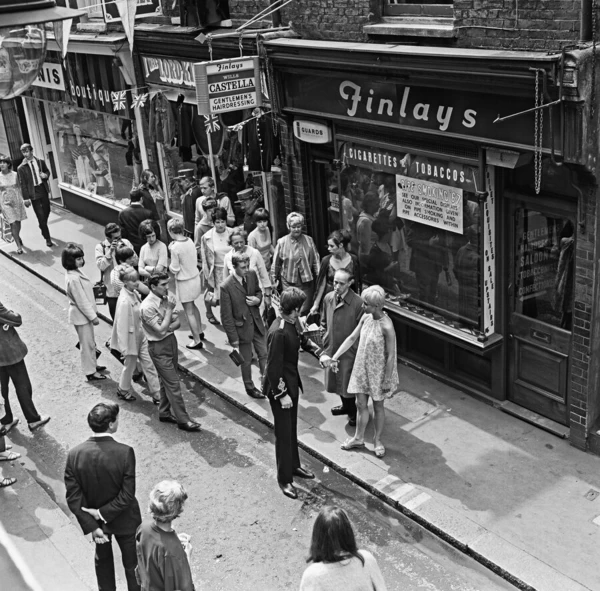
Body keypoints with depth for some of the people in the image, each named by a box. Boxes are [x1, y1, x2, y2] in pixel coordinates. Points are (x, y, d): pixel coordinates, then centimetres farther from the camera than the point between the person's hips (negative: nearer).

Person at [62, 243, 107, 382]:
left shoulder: (76, 272, 2)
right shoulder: (73, 279, -28)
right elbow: (81, 300, -25)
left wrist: (94, 311, 15)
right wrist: (93, 316, -18)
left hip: (85, 313, 9)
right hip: (81, 315, -9)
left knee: (90, 342, 22)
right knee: (87, 344, 4)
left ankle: (92, 365, 38)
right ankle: (90, 372, 17)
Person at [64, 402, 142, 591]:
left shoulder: (75, 454, -19)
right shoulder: (125, 452, -28)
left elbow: (73, 498, -16)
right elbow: (127, 496, -26)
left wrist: (91, 525, -12)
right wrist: (103, 514, -15)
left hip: (93, 520, 3)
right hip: (124, 520, -3)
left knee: (102, 558, 29)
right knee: (132, 562, 21)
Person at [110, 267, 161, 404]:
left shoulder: (134, 293, -3)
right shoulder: (124, 301, -29)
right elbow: (122, 325, -25)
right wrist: (124, 348, -21)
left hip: (140, 335, 7)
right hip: (131, 338, -7)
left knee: (149, 365, 10)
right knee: (130, 365, 15)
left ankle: (157, 395, 18)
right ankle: (122, 390, 41)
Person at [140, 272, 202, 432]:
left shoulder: (166, 298, 0)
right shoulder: (147, 307, -23)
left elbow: (177, 322, 3)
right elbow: (161, 330, -25)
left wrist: (169, 327, -18)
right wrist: (169, 309, -22)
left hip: (171, 341, 7)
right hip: (159, 347, -7)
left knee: (166, 381, 18)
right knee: (173, 383, -4)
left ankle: (164, 413, 32)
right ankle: (182, 420, 2)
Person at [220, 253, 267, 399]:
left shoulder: (252, 275, -9)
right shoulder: (226, 287, -25)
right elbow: (226, 316, -18)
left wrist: (257, 299, -13)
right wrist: (233, 338, -14)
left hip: (257, 323, 4)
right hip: (242, 328, -4)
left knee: (264, 354, 13)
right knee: (246, 361, 14)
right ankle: (250, 387, 36)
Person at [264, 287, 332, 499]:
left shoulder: (293, 323, -3)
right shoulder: (278, 332, -30)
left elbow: (303, 339, 17)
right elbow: (273, 368, -26)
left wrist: (320, 353, 0)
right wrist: (282, 394, -21)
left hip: (292, 382, 9)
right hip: (279, 387, -9)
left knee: (292, 428, 24)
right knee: (283, 433, 5)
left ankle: (293, 466, 42)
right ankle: (284, 479, 19)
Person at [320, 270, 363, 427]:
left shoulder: (357, 303, -21)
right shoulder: (328, 298, -4)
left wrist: (357, 349, -13)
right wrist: (325, 340, 7)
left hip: (349, 350, -6)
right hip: (331, 348, 6)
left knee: (347, 382, 6)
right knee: (335, 380, 21)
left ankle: (353, 412, 30)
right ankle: (346, 405, 46)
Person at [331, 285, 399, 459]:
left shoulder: (386, 327, -26)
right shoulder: (366, 317, -7)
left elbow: (390, 355, -19)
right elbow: (352, 338, 5)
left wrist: (387, 381, -15)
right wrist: (335, 356, 0)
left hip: (378, 372, -6)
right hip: (362, 368, 6)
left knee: (378, 406, 13)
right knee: (361, 404, 16)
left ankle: (378, 440, 32)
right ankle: (359, 438, 33)